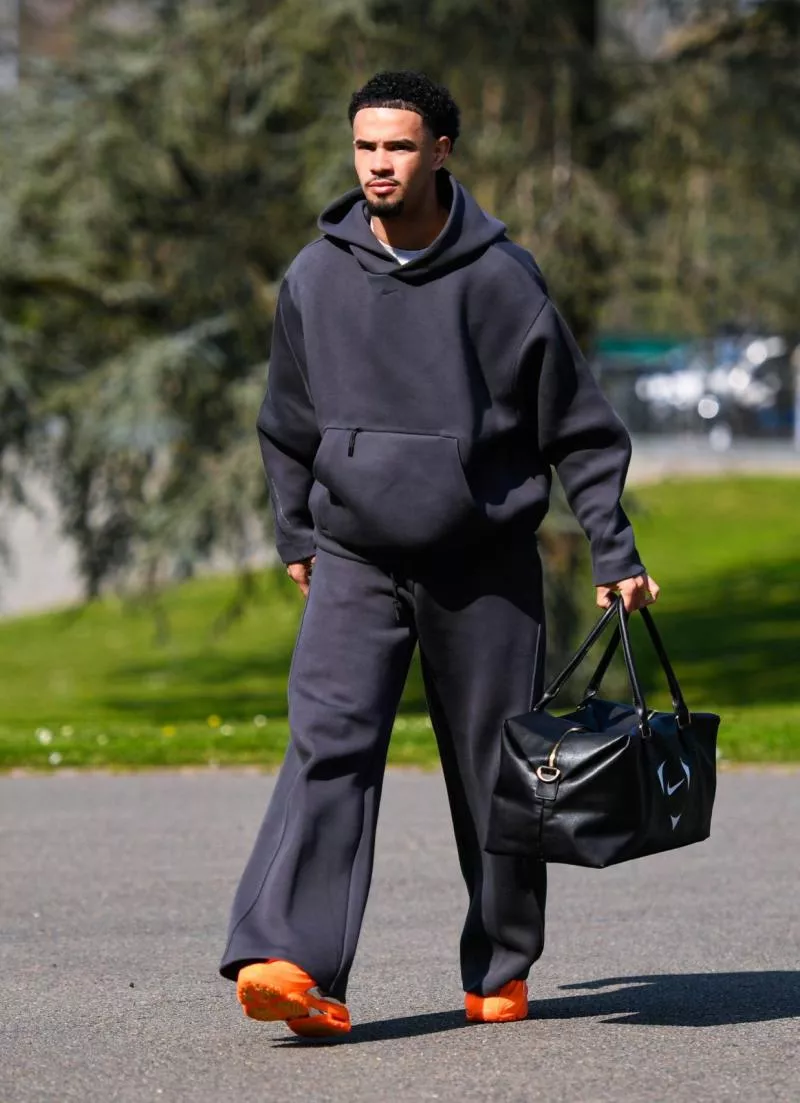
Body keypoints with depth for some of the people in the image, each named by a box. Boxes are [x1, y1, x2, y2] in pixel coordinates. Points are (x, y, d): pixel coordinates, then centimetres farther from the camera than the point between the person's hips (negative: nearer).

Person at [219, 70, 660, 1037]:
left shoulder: (501, 277, -6)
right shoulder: (315, 278, 0)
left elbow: (578, 428, 0)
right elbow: (289, 423, 15)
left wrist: (613, 554, 0)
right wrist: (296, 538, 20)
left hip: (486, 565, -1)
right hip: (355, 565, 1)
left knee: (497, 775, 5)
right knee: (328, 745, -16)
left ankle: (500, 973, 21)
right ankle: (290, 963, -27)